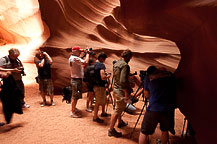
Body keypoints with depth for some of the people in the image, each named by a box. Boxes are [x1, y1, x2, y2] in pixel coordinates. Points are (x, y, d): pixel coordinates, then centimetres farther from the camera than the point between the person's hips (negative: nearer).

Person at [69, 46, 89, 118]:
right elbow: (85, 62, -29)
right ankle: (73, 112, 8)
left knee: (74, 96, 21)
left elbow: (81, 61, 14)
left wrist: (86, 54, 6)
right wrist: (87, 53, -16)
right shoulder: (75, 58, -20)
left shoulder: (71, 58, 12)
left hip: (74, 79, 11)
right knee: (75, 96, -2)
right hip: (77, 80, -11)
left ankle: (74, 108, 36)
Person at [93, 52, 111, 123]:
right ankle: (95, 117, 18)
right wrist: (107, 76, -10)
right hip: (99, 86, -10)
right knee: (98, 102, 4)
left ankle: (103, 113, 40)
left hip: (96, 85, 10)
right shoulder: (101, 65, -20)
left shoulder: (94, 64, 7)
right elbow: (103, 77, -30)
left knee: (104, 99, 24)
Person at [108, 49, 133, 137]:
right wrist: (127, 93, -22)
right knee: (117, 111, 0)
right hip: (121, 91, -10)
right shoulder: (125, 65, -20)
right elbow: (123, 81, -28)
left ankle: (120, 122, 45)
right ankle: (111, 130, 10)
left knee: (119, 108, 26)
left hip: (115, 90, 10)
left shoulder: (116, 64, 9)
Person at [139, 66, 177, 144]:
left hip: (154, 109, -3)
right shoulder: (170, 75, 13)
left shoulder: (148, 77, 6)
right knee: (165, 131, 24)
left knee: (144, 132, 8)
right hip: (169, 108, 4)